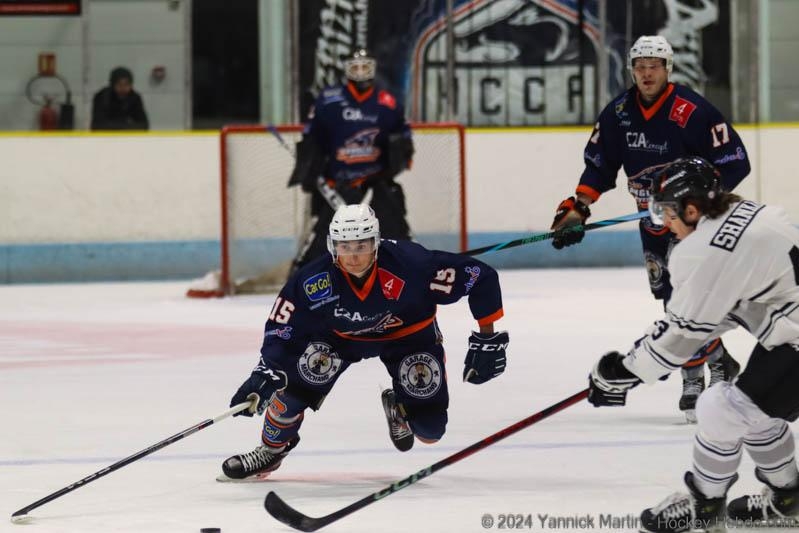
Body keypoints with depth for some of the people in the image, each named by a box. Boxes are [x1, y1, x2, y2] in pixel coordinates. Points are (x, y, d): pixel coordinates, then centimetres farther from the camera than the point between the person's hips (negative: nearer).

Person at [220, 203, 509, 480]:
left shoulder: (411, 264, -38)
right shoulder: (314, 280, -31)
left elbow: (480, 276, -31)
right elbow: (282, 326, -20)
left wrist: (487, 339, -25)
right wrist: (266, 373, -35)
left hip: (409, 333, -1)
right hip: (340, 334, 1)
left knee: (429, 427, -8)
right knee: (296, 383, -22)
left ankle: (397, 407, 30)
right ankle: (271, 450, 7)